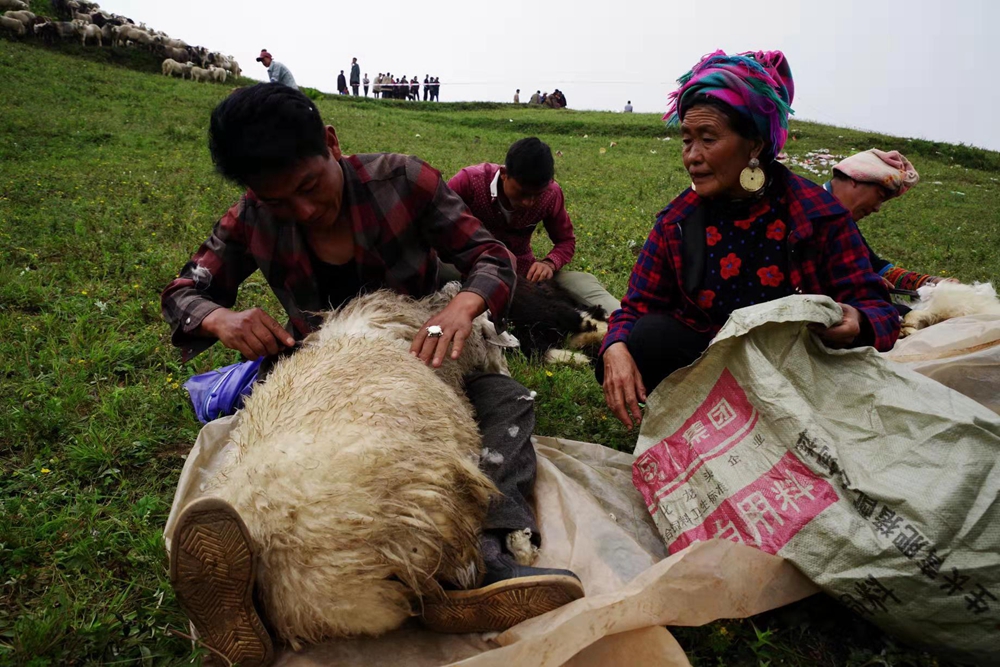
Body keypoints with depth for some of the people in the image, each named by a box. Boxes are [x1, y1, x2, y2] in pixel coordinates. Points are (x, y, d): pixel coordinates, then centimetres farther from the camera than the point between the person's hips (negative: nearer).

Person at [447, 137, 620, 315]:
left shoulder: (551, 194, -11)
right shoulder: (469, 181, -21)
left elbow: (566, 240, 3)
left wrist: (550, 263, -20)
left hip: (521, 270, 3)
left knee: (582, 282, -22)